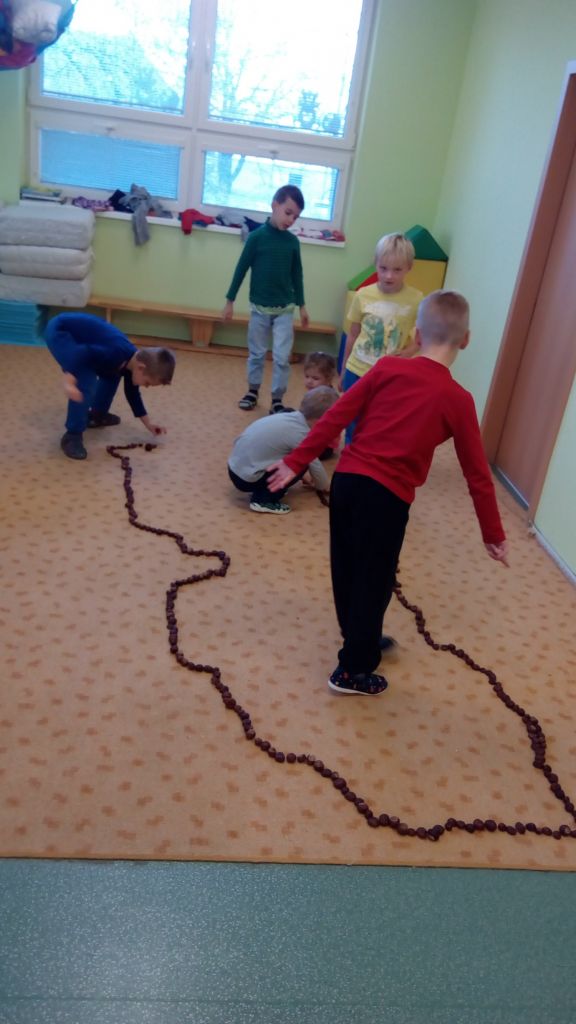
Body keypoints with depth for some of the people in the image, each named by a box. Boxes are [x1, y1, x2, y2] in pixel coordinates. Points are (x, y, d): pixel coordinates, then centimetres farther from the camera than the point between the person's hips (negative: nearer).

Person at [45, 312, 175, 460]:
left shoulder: (129, 362, 2)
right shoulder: (118, 354, -29)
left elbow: (132, 393, 18)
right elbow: (82, 353, -36)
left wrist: (148, 423, 22)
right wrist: (69, 381, -40)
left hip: (74, 332, 10)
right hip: (58, 331, -10)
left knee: (111, 373, 18)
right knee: (86, 382, -23)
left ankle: (97, 414, 36)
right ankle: (72, 435, -13)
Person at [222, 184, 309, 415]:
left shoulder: (293, 242, 0)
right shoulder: (257, 236, -9)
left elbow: (297, 275, 9)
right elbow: (241, 269, -4)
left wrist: (302, 305, 13)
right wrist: (230, 301, -2)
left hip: (284, 309, 1)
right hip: (259, 307, -1)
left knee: (282, 357, -3)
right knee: (257, 353, 12)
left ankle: (277, 401, 7)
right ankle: (253, 391, 29)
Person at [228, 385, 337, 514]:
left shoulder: (289, 418, 8)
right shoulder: (301, 434, -15)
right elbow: (314, 465, -1)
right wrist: (324, 487, 19)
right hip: (247, 478, -9)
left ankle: (262, 491, 18)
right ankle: (264, 500, -4)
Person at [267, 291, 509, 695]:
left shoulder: (388, 368, 2)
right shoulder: (458, 400, -4)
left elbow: (336, 417, 0)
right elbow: (477, 474, 0)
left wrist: (295, 462, 6)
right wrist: (493, 535, 9)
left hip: (346, 479, 5)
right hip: (387, 496, -4)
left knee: (347, 570, 21)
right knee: (374, 582, 11)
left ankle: (359, 638, 44)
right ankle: (352, 671, 22)